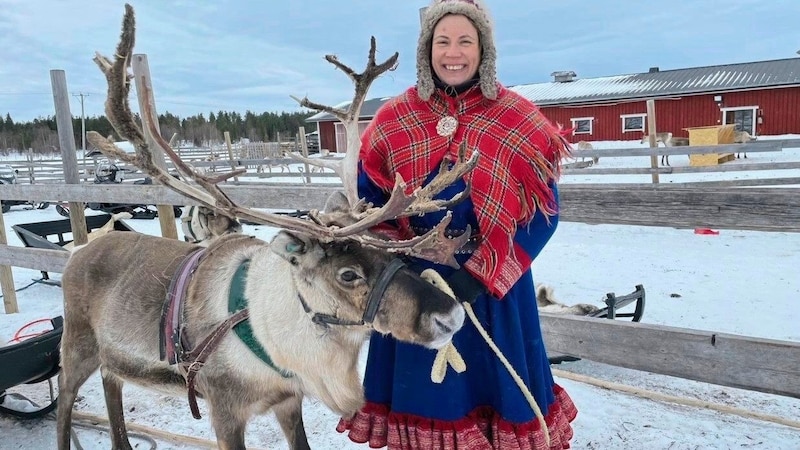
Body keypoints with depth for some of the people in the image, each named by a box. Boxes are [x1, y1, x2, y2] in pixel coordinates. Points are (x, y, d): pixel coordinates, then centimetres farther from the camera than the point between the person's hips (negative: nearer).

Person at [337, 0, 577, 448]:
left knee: (495, 380, 13)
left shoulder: (520, 121, -5)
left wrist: (484, 271, -17)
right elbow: (367, 199, 5)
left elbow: (545, 211, -7)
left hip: (493, 283, -1)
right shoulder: (393, 119, 0)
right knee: (422, 387, 14)